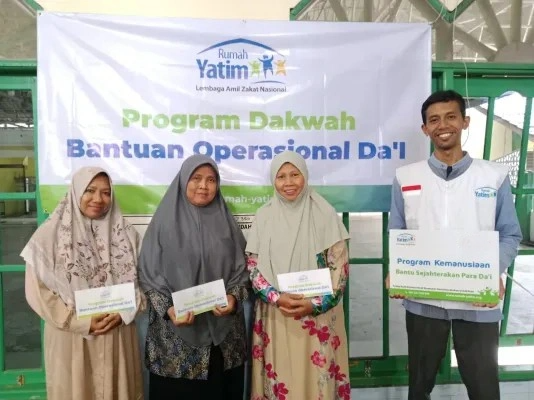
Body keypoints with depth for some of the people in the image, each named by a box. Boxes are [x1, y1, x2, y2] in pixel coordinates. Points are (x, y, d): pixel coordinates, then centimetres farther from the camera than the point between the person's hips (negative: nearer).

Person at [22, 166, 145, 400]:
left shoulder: (126, 234, 2)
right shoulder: (50, 235, -8)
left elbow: (140, 280, 5)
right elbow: (38, 291, -8)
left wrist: (123, 313, -10)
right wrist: (82, 322, -13)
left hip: (118, 335, 3)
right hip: (71, 337, -2)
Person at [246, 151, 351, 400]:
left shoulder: (324, 214, -4)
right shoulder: (264, 216, 2)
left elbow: (339, 266, -4)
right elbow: (253, 266, 2)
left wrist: (316, 303, -13)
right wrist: (277, 297, -12)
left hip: (318, 315, -1)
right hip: (275, 315, 2)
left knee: (316, 378, 7)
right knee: (280, 378, 10)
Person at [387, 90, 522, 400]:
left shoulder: (495, 176, 1)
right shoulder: (406, 177, 3)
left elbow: (510, 235, 3)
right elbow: (396, 235, 5)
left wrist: (495, 273, -15)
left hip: (479, 303, 0)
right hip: (422, 300, 1)